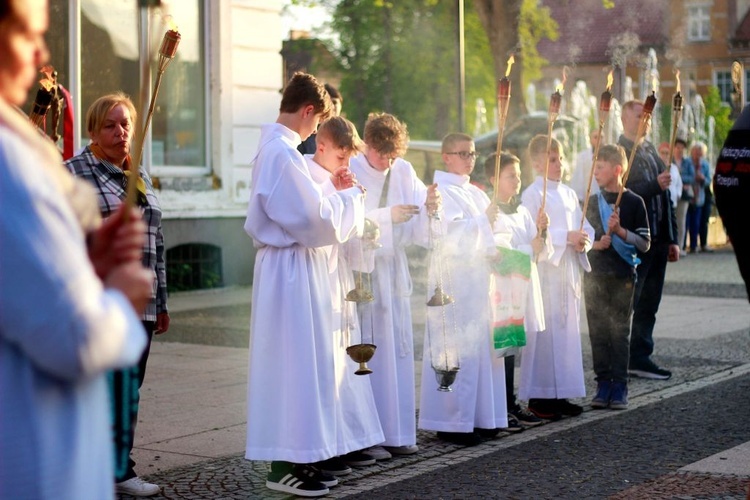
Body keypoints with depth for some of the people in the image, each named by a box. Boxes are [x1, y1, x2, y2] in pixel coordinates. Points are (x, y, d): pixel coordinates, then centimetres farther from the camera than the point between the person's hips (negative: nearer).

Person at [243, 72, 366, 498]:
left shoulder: (274, 148, 14)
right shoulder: (283, 153, -18)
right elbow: (313, 220, -19)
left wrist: (333, 193, 12)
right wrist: (350, 196, -5)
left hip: (290, 266, 10)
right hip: (292, 270, -10)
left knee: (301, 362, 13)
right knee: (294, 362, -4)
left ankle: (298, 456, 20)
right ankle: (285, 464, 3)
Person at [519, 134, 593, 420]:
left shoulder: (569, 194, 15)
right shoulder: (532, 194, -7)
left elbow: (585, 226, 16)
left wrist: (584, 240, -6)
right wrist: (566, 237, -21)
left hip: (569, 270, 7)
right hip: (545, 271, -7)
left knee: (568, 330, 9)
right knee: (546, 331, -7)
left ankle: (561, 393, 16)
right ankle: (538, 397, -1)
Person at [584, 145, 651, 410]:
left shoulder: (634, 202, -1)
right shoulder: (592, 202, 9)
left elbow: (644, 243, -2)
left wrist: (620, 231, -15)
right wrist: (597, 244, -6)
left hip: (623, 277, -3)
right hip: (595, 276, 3)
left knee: (620, 331, -1)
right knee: (598, 331, 3)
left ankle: (619, 386, 5)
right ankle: (603, 383, 11)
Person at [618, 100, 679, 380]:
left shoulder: (650, 150, 18)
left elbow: (665, 196, 18)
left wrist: (672, 238, 16)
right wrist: (655, 185, -25)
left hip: (658, 239, 8)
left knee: (649, 303, 10)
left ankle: (640, 358, 17)